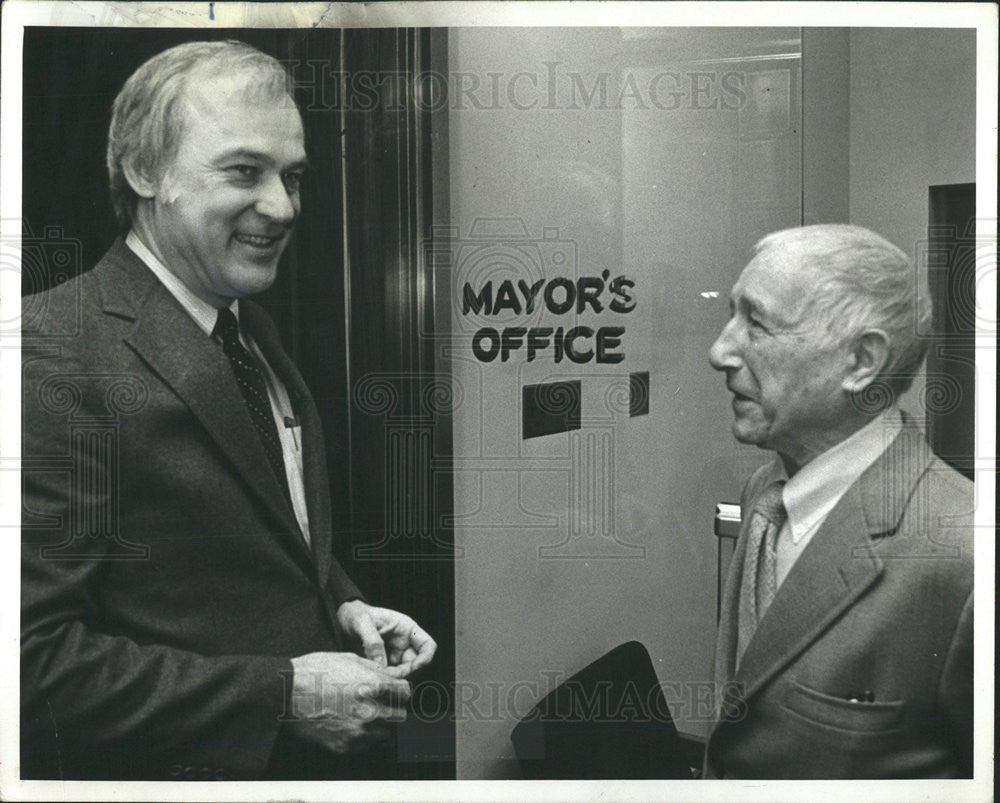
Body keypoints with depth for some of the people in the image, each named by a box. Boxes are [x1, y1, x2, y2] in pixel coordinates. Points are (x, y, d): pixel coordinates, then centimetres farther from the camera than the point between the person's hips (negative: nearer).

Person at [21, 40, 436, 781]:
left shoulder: (254, 332, 4)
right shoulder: (56, 353, -22)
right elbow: (34, 661, -25)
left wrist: (343, 607, -2)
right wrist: (284, 693, -24)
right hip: (183, 765, -7)